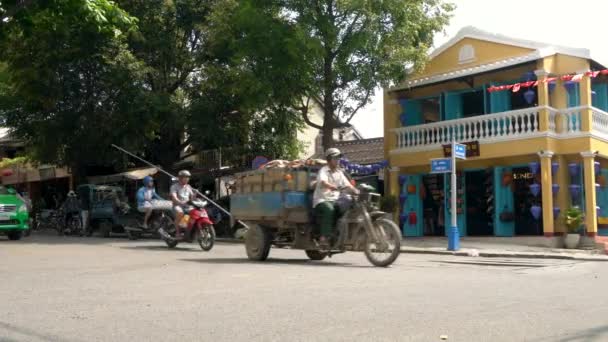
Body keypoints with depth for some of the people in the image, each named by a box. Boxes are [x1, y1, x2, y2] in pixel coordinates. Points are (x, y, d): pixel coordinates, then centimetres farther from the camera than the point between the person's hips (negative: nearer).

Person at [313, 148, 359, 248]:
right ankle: (324, 237, -36)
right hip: (322, 200, -6)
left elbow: (348, 185, 10)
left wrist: (357, 191, -9)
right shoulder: (323, 171, -5)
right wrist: (336, 188, -45)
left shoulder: (339, 172, 16)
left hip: (334, 200, 6)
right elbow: (324, 183, -26)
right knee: (329, 209, -37)